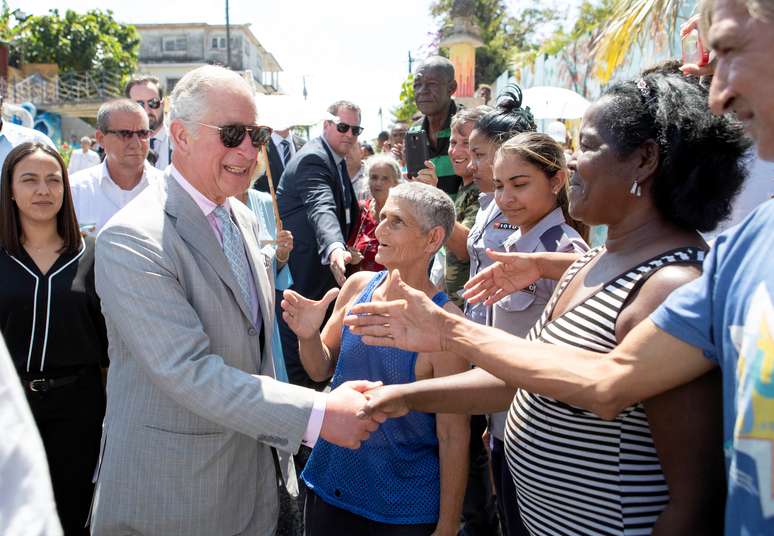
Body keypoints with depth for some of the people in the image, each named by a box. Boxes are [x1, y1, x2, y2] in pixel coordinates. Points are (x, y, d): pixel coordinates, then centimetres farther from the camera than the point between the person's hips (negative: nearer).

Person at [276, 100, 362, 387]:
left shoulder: (338, 160, 11)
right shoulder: (312, 159, -20)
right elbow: (322, 208, -39)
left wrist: (343, 247, 14)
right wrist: (335, 248, -55)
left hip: (323, 265, 10)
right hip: (301, 272, -10)